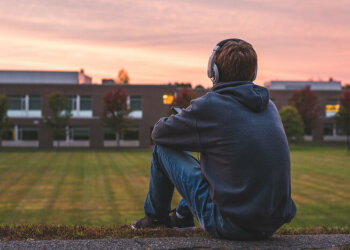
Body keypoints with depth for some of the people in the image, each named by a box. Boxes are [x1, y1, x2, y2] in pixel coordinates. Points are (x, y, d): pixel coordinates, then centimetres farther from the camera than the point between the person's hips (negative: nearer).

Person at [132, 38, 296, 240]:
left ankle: (156, 216, 31)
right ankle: (182, 216, 45)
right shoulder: (269, 106, 6)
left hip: (229, 226, -6)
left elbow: (159, 133, 3)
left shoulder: (208, 106, -13)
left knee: (163, 148, 9)